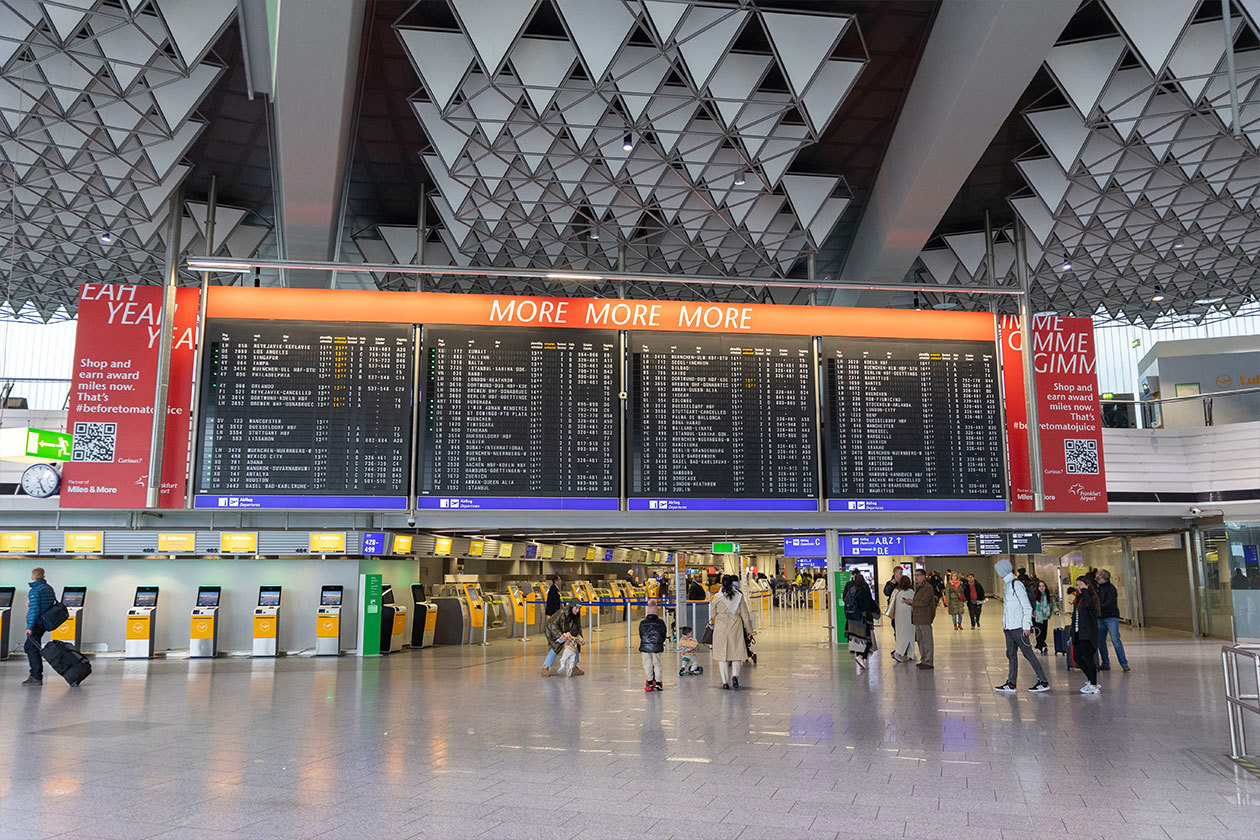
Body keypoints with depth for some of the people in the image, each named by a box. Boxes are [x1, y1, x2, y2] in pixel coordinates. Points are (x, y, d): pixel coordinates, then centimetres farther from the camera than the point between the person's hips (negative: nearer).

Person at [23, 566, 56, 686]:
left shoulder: (34, 591, -14)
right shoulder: (49, 588, 13)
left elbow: (35, 610, -20)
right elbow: (53, 604, 16)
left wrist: (30, 627, -21)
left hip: (37, 623, -9)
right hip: (45, 623, 9)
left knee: (32, 649, -6)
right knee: (28, 646, 19)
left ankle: (37, 677, -7)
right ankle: (34, 674, 21)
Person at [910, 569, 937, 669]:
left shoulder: (928, 587, -12)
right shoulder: (918, 587, 19)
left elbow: (924, 602, -19)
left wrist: (912, 602, -9)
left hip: (925, 618, -10)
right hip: (918, 619, 10)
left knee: (926, 640, -5)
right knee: (920, 639, 14)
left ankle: (928, 662, -1)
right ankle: (923, 660, 23)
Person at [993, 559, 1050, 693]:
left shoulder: (1016, 584, -13)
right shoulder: (1007, 584, 15)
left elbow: (1027, 607, -15)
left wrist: (1026, 626, -18)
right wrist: (1004, 625, 19)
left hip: (1018, 627, -9)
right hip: (1009, 627, 9)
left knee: (1028, 653, -5)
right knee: (1011, 654, 9)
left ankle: (1044, 682, 1)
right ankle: (1011, 683, 12)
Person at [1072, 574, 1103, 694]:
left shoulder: (1092, 597, -9)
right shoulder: (1079, 598, 16)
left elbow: (1088, 603, -35)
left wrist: (1084, 589, -21)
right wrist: (1073, 633, 19)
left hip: (1088, 634, -9)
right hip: (1079, 633, 9)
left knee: (1088, 658, -5)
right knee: (1076, 656, 10)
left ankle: (1094, 685, 4)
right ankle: (1091, 681, 22)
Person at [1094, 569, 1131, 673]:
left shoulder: (1110, 588, -7)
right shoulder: (1096, 586, 14)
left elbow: (1109, 603, -18)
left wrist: (1098, 608, -20)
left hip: (1111, 618, -7)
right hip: (1100, 618, 7)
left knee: (1115, 640, -13)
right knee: (1100, 641, 6)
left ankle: (1124, 664, -8)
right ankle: (1106, 664, 15)